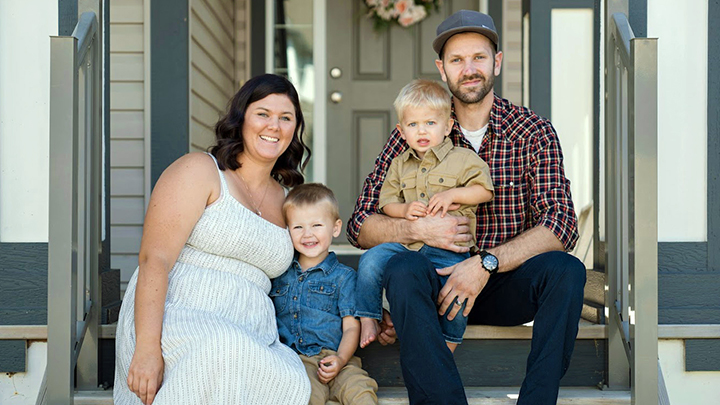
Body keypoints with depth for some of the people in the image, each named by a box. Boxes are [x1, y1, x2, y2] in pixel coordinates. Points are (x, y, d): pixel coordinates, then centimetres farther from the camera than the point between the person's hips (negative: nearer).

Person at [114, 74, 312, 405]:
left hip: (251, 340, 5)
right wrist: (147, 347, -22)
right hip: (176, 318, -5)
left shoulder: (283, 198, 23)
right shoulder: (200, 171, 2)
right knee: (221, 351, -40)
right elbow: (154, 260, -9)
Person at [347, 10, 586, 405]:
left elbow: (561, 225, -11)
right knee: (403, 267, -32)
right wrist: (419, 229, -19)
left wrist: (486, 262, -24)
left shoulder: (534, 132, 0)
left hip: (508, 283, 0)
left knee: (565, 270, -30)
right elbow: (360, 225, 1)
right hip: (439, 282, 0)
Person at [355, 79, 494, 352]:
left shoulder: (463, 159, 4)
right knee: (371, 259, -19)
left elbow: (485, 190, 1)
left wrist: (452, 194, -12)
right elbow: (386, 201, 14)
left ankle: (449, 343, -2)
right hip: (405, 243, 4)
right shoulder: (400, 165, 15)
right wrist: (403, 209, -8)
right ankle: (368, 319, -2)